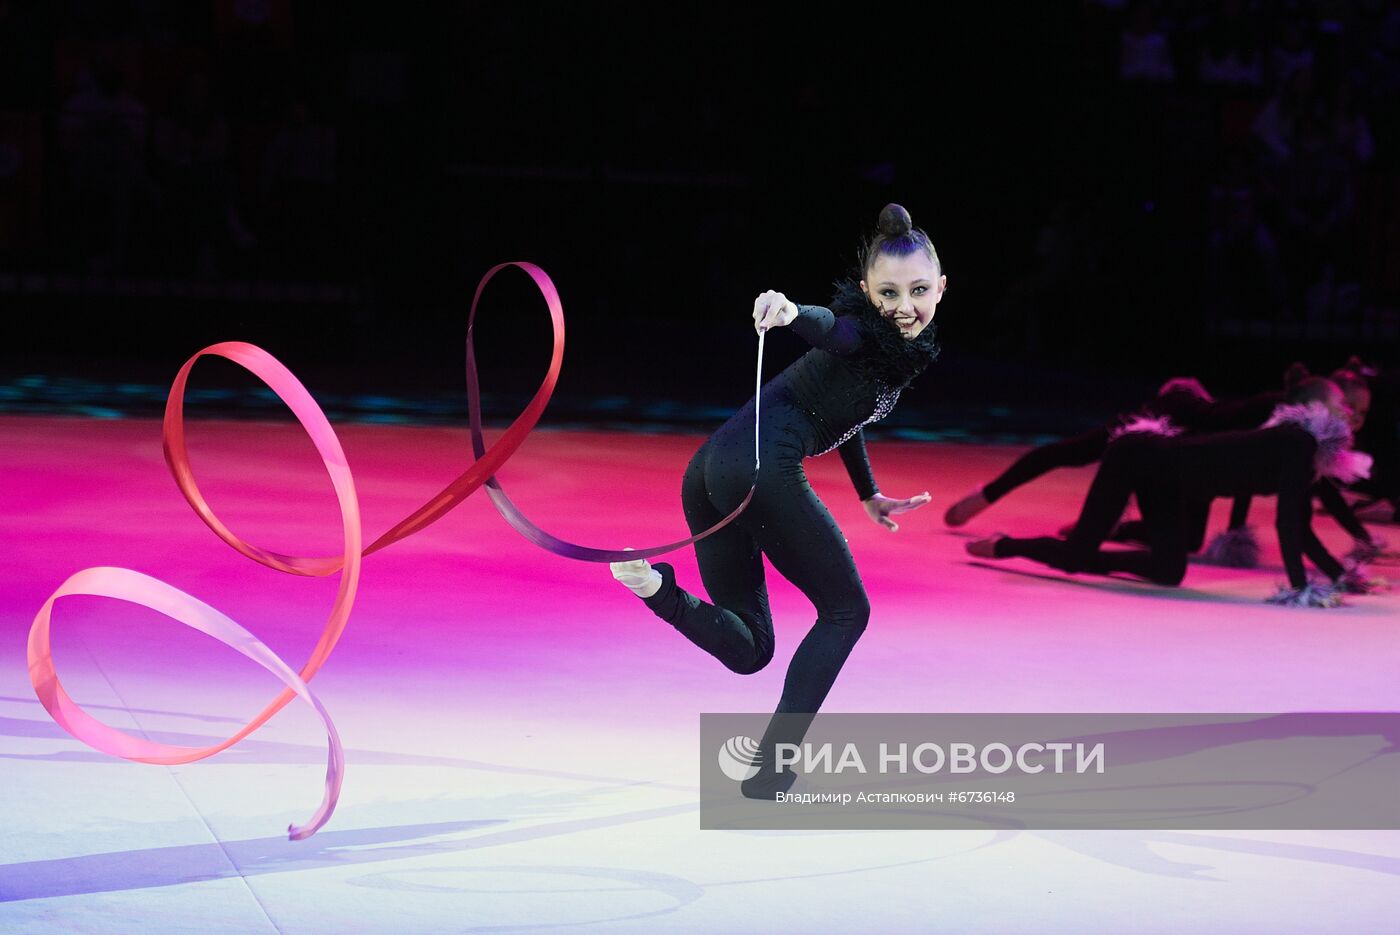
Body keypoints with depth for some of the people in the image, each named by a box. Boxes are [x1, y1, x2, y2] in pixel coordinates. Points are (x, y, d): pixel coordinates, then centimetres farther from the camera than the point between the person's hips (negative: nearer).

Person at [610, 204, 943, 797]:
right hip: (763, 469, -9)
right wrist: (791, 312, -50)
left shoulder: (887, 337, 24)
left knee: (747, 650, 13)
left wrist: (869, 496, 49)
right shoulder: (866, 329, -3)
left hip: (711, 469, 9)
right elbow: (830, 328, -27)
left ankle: (655, 587, -13)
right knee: (846, 610, 6)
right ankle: (771, 771, -3)